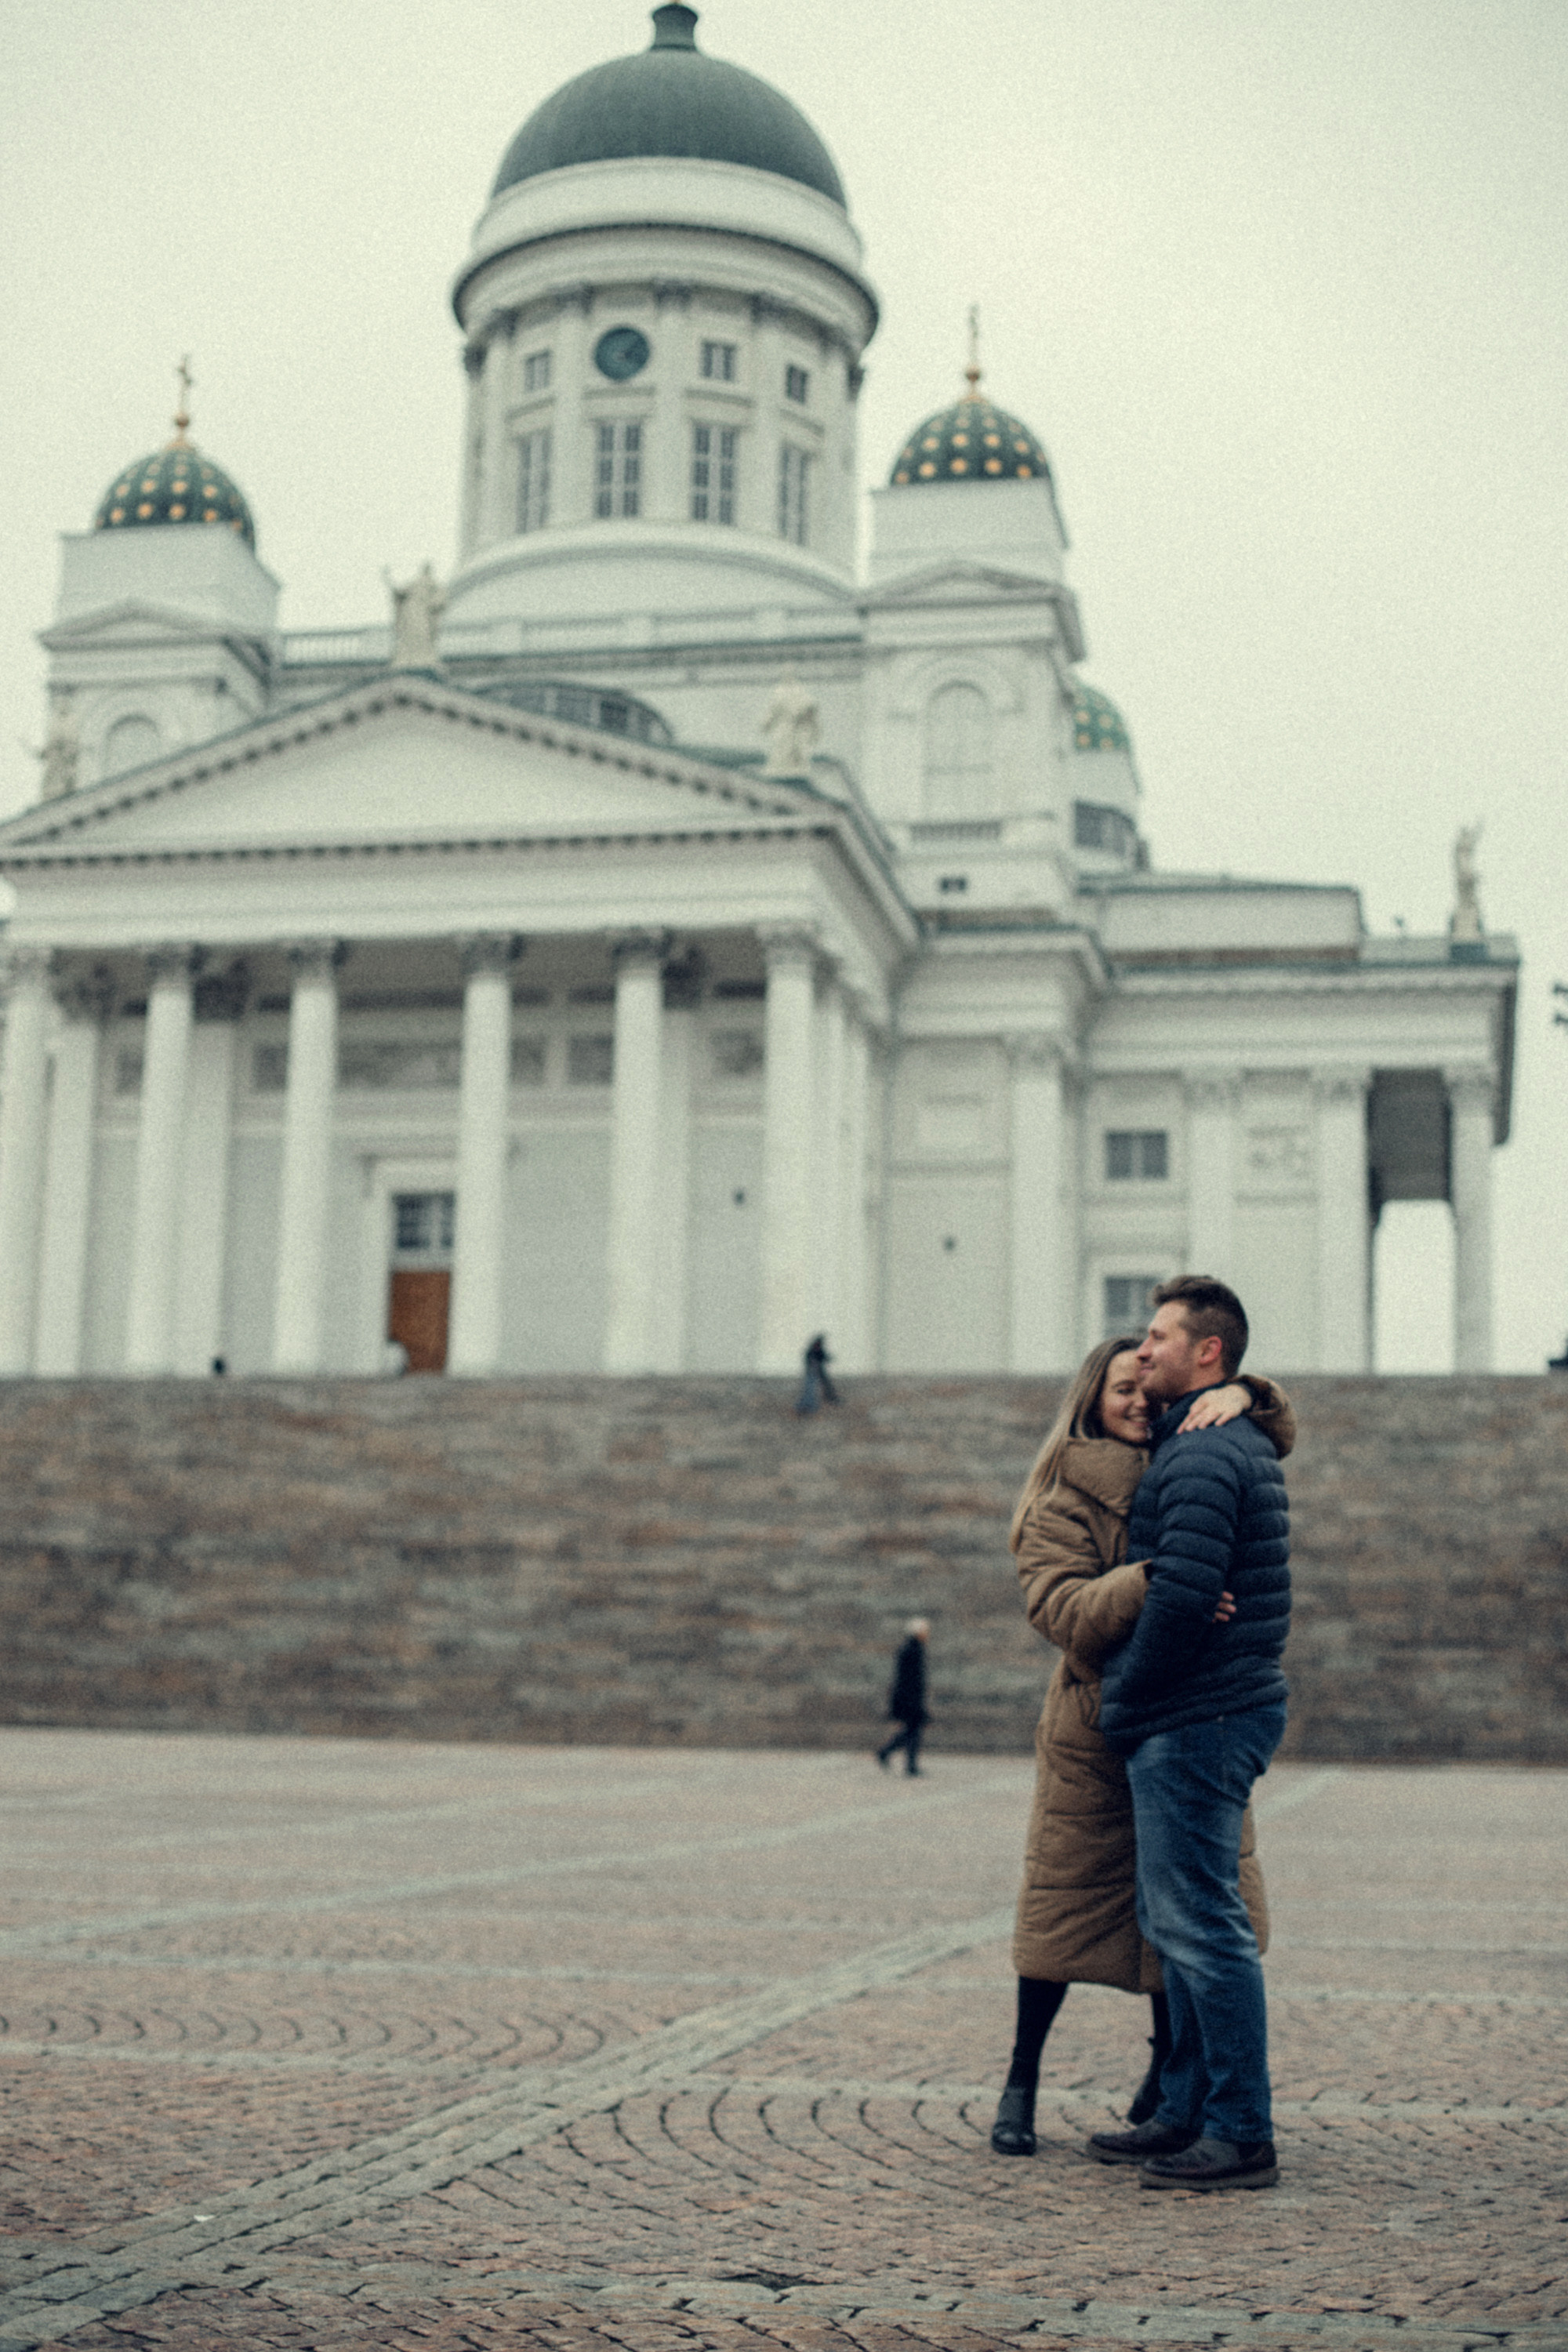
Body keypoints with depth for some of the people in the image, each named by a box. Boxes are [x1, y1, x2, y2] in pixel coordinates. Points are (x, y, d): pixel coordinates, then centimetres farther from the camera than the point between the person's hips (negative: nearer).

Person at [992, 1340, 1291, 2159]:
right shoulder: (1065, 1498, -6)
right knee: (1065, 1900, 1)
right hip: (1096, 1726, -4)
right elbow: (1060, 1607, -18)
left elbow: (1278, 1430, 11)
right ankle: (1020, 2085, 14)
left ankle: (1168, 2076, 23)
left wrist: (1240, 1395, -12)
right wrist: (1151, 1584, -33)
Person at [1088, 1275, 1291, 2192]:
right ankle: (1188, 2112, 22)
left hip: (1195, 1723, -11)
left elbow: (1181, 1597, -24)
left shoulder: (1201, 1459, -16)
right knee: (1176, 1919, 15)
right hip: (1212, 1715, 11)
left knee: (1201, 1925, -7)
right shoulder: (1242, 1444, 18)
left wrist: (1124, 1701, -13)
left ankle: (1244, 2136, -3)